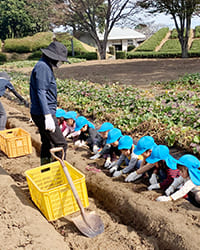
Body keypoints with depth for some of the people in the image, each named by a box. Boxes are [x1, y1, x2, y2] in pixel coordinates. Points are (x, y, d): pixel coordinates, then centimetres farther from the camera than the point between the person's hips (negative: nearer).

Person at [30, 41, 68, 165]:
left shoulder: (46, 66, 16)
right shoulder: (43, 67, -15)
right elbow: (41, 93, -22)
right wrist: (48, 116, -26)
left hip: (40, 113, 11)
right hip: (43, 114, -11)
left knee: (47, 143, 18)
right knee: (61, 144, -6)